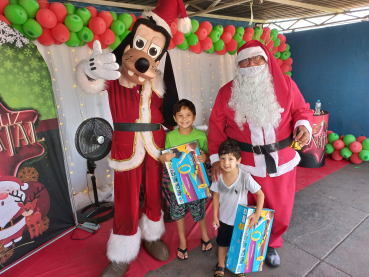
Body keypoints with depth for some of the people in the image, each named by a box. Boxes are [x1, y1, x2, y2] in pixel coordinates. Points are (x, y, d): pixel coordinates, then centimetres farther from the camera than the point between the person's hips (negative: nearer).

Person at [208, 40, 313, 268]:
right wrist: (216, 157, -8)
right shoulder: (227, 92, -2)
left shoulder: (286, 85, -1)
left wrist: (303, 125, -17)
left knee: (279, 207, 15)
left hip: (280, 160, 2)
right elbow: (217, 126, -2)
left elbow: (301, 110, 6)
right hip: (244, 163, -1)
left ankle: (271, 244, 42)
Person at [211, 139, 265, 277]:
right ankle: (221, 266, 50)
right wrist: (215, 216, 0)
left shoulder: (245, 177, -28)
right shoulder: (218, 176, -18)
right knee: (223, 244, 23)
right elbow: (216, 196, -5)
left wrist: (257, 214, -23)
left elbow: (260, 194, -19)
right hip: (224, 219, 2)